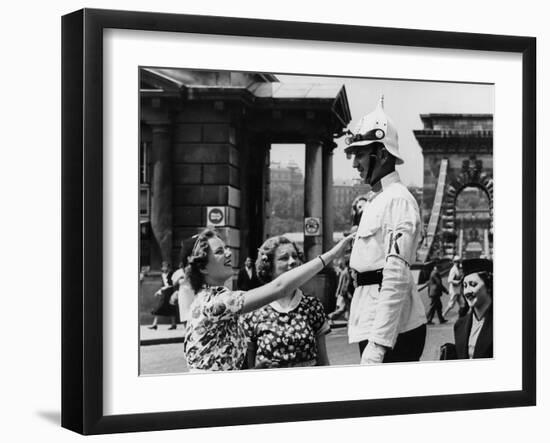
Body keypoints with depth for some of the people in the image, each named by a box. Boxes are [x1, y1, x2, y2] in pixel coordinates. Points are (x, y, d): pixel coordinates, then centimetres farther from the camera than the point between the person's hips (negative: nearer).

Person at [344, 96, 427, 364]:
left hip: (394, 329, -10)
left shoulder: (398, 200, -14)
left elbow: (397, 277, -22)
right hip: (370, 321, 10)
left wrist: (378, 342, -28)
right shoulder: (374, 201, 18)